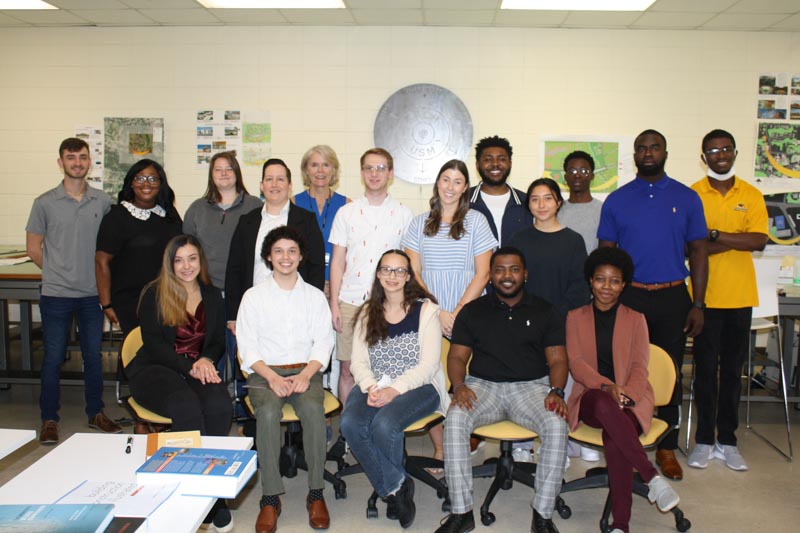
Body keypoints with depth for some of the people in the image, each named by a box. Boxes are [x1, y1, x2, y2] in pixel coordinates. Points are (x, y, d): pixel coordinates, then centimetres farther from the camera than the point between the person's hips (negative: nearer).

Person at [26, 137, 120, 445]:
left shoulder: (103, 202, 3)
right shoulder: (45, 203, -2)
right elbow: (33, 248, 4)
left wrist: (99, 274, 1)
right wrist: (59, 272, 3)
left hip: (93, 293, 2)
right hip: (56, 294, -2)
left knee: (94, 355, 11)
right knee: (53, 358, 5)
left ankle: (96, 414, 26)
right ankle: (49, 420, 19)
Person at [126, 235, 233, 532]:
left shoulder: (212, 296, 17)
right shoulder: (154, 294, 4)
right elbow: (153, 343, -4)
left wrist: (207, 360, -7)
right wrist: (189, 368, -16)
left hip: (200, 371, 3)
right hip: (154, 370, -3)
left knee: (219, 405, -32)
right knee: (187, 407, -35)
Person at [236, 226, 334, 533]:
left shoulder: (315, 296, 12)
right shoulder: (254, 296, 9)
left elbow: (323, 342, 6)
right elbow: (247, 346, 2)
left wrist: (305, 375, -13)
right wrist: (272, 377, -13)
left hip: (305, 371, 1)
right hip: (264, 372, 0)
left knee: (313, 409, -31)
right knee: (267, 413, -32)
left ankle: (316, 493, -19)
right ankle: (270, 498, -22)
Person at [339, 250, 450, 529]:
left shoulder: (425, 310, 0)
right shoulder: (367, 314, 14)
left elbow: (429, 364, -7)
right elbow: (358, 361, 8)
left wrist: (395, 390, -19)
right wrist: (370, 387, -13)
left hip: (417, 387, -4)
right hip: (375, 387, 4)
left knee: (384, 424, -32)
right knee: (350, 424, -26)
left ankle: (391, 487, 1)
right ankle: (397, 487, -6)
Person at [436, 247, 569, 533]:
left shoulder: (544, 312, 11)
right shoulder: (472, 311, 11)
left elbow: (557, 360, 6)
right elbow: (457, 356, 8)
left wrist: (556, 391, -14)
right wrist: (459, 385, -13)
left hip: (531, 386, 0)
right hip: (483, 385, 0)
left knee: (557, 424, -31)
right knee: (455, 419, -31)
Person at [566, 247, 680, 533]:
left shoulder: (635, 319, 15)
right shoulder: (576, 317, 14)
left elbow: (640, 366, 4)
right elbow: (575, 363, 1)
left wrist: (626, 393, -17)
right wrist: (605, 386, -17)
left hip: (630, 399, 0)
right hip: (591, 396, 0)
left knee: (613, 435, -34)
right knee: (604, 405, -39)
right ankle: (652, 477, -37)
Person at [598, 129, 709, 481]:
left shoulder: (687, 198, 6)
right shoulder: (616, 200, 5)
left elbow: (698, 252, 6)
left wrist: (698, 305, -1)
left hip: (672, 297, 1)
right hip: (628, 297, 0)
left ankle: (666, 449, 21)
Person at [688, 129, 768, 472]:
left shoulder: (751, 196, 6)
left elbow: (759, 241, -8)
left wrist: (715, 235, -15)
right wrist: (737, 241, -14)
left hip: (740, 296, 3)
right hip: (705, 296, -2)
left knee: (733, 369, 10)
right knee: (705, 369, 3)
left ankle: (727, 440, 20)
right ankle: (704, 440, 14)